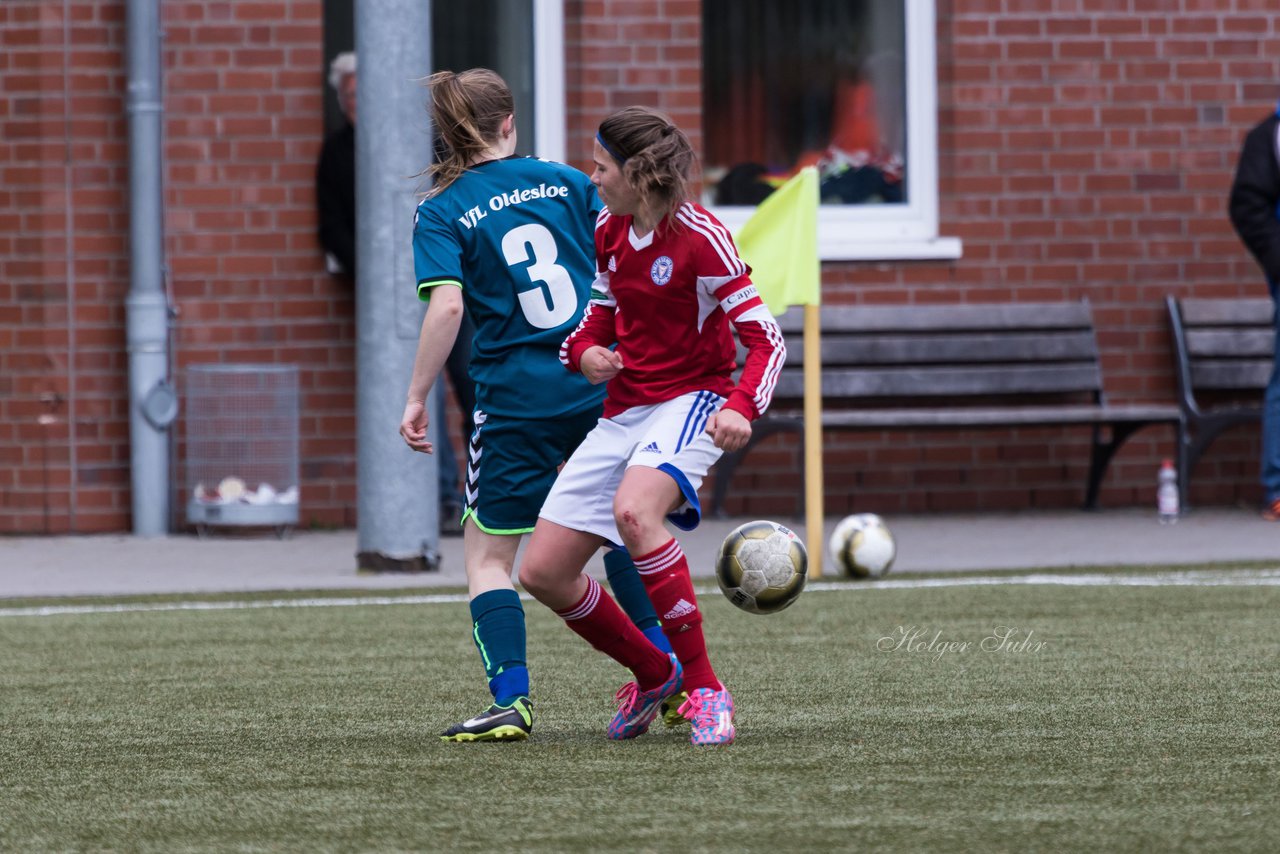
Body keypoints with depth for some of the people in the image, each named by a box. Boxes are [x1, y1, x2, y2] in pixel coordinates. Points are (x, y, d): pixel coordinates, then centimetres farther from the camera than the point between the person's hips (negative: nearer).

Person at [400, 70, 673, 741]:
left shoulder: (440, 213, -2)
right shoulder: (566, 182, 7)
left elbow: (447, 306, -15)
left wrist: (416, 398, -10)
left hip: (516, 397, -4)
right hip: (601, 385, 4)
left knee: (486, 554, 5)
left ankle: (511, 701, -8)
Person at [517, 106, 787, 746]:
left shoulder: (700, 238, -15)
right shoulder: (609, 231, 7)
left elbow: (765, 337, -17)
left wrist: (741, 407, -35)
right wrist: (585, 351, -3)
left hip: (691, 402, -8)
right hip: (623, 411, 8)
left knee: (632, 510, -39)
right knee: (542, 572, 1)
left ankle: (703, 688, -30)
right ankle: (653, 675, 24)